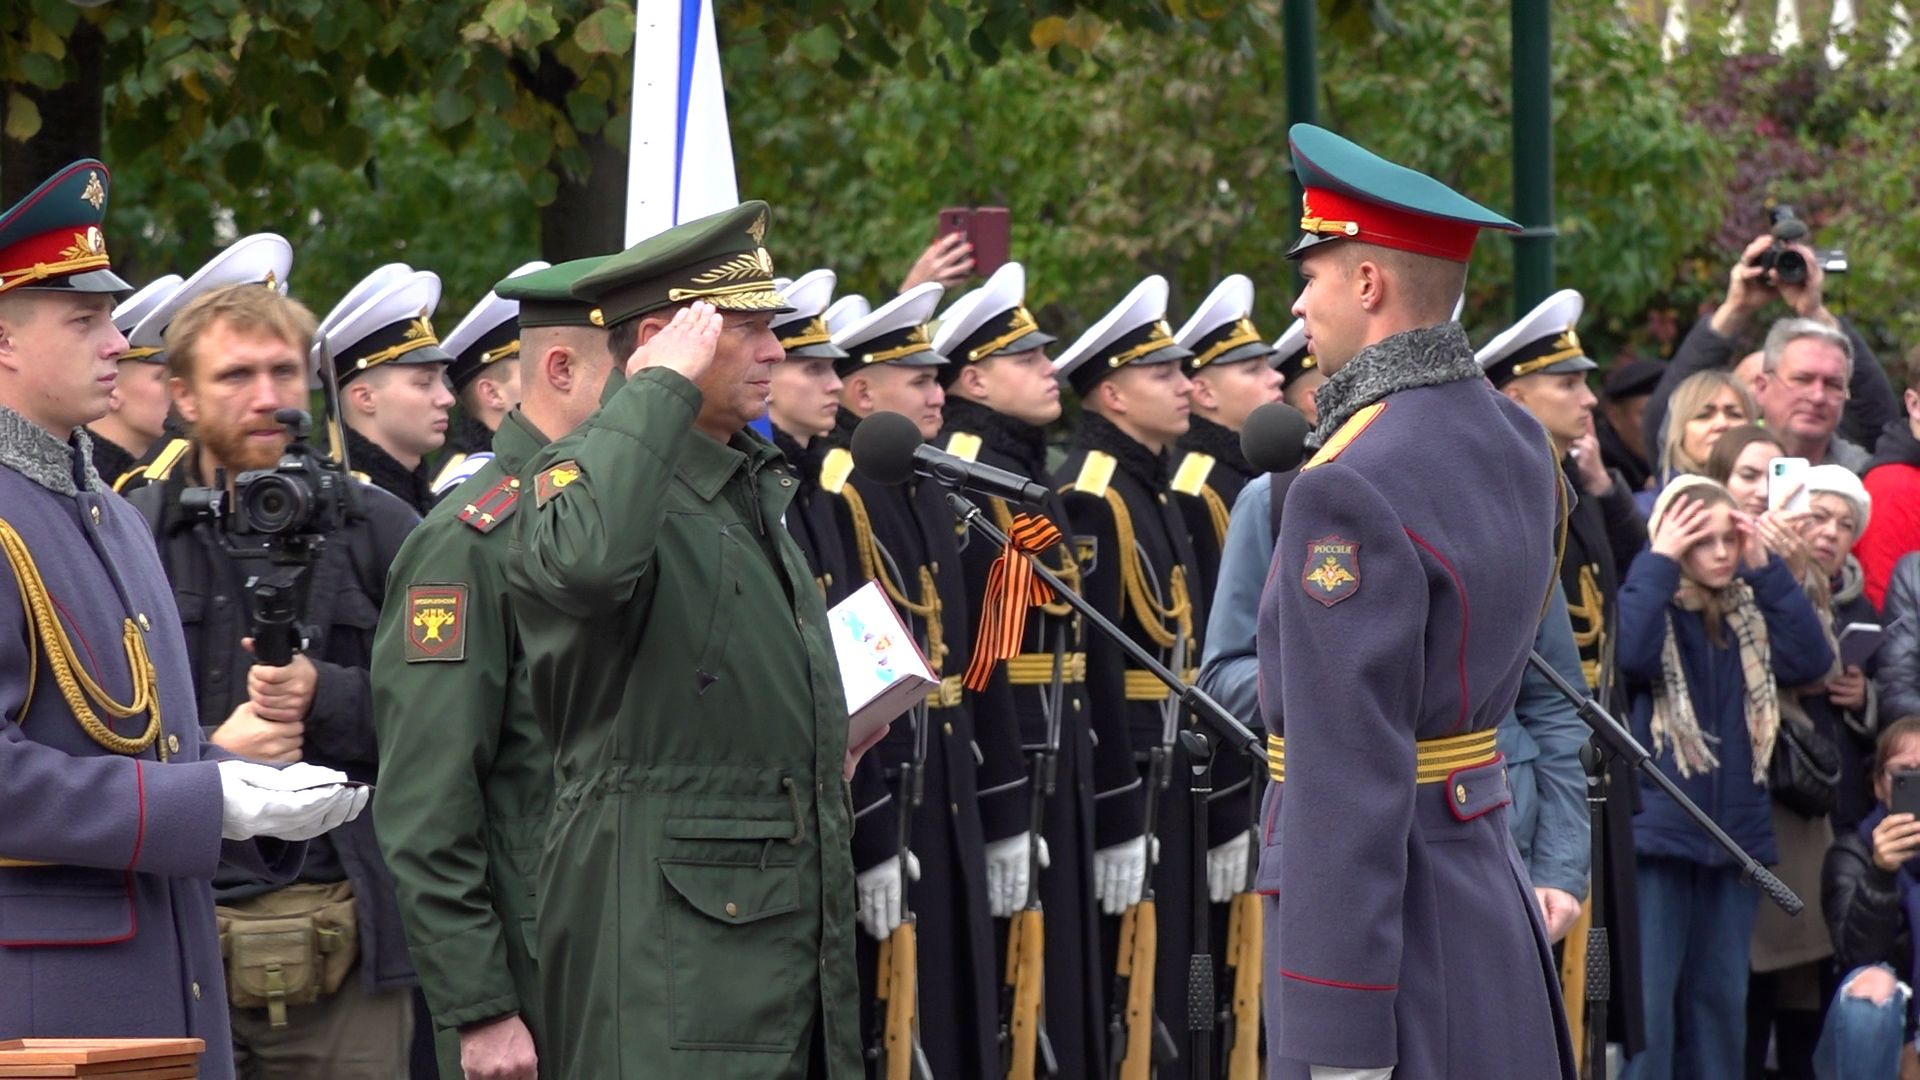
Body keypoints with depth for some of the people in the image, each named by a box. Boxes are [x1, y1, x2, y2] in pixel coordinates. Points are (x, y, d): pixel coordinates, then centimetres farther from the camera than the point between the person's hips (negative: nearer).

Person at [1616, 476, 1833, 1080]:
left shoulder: (1748, 611, 13)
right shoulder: (1648, 599, -2)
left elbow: (1810, 660, 0)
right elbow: (1630, 654, -23)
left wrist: (1766, 568, -2)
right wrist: (1659, 560, -14)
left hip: (1736, 831, 6)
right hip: (1655, 830, -6)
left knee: (1720, 1000, 12)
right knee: (1646, 1003, -8)